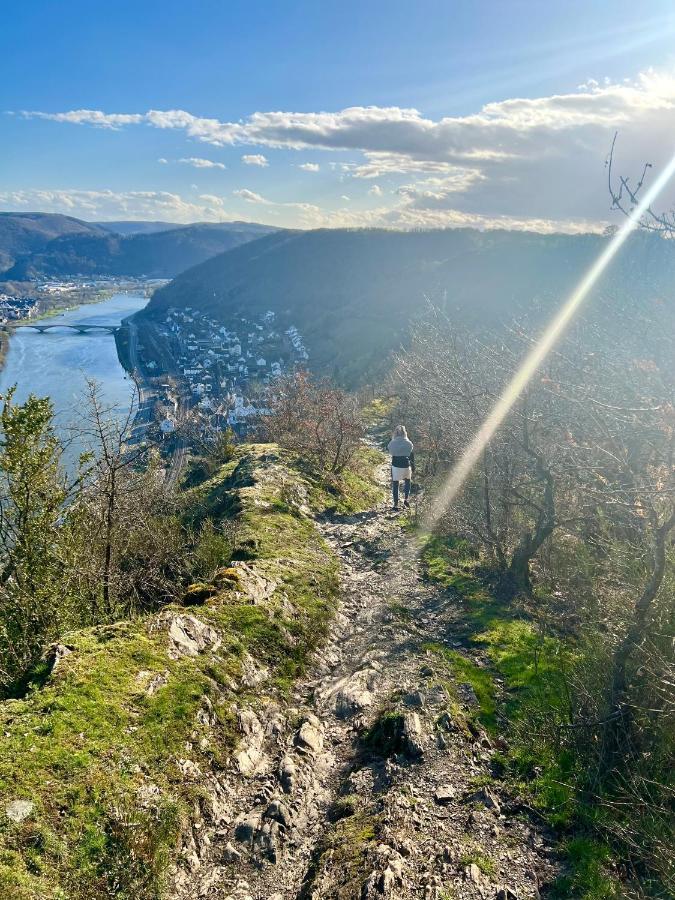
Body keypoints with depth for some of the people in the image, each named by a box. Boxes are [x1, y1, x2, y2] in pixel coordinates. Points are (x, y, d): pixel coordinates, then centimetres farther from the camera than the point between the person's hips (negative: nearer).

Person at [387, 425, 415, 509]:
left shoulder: (392, 443, -10)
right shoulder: (408, 443, -7)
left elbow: (388, 451, 9)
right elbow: (412, 455, 1)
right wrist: (413, 467, 12)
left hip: (396, 466, -1)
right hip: (406, 465, 1)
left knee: (395, 484, 8)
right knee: (407, 481, 26)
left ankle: (396, 504, 8)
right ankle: (405, 499, 17)